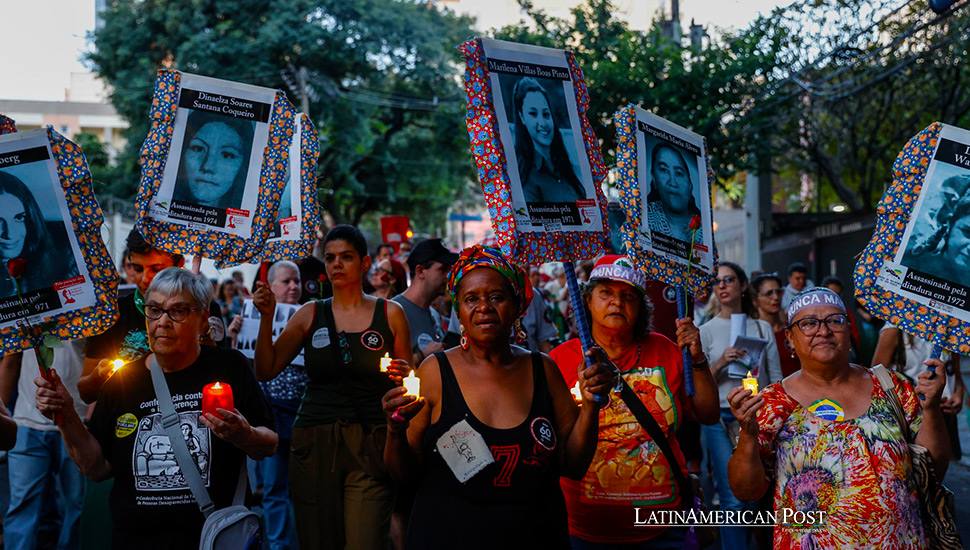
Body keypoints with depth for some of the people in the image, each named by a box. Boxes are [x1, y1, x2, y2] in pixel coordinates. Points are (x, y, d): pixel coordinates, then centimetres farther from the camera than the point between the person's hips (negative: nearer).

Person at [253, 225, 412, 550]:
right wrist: (267, 318, -4)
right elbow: (267, 371, 4)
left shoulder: (390, 314, 5)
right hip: (314, 445, 2)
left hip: (370, 448, -2)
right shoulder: (310, 315, 9)